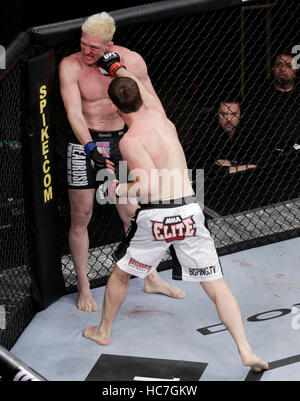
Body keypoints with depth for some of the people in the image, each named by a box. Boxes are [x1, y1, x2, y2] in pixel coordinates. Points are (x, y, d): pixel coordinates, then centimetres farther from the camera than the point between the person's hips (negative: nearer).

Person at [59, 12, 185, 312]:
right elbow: (74, 113, -25)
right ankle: (83, 289, 15)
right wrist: (91, 147, -39)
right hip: (84, 142, -2)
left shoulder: (131, 61, -9)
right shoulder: (70, 66, -17)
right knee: (80, 218, 2)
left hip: (121, 140, 2)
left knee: (133, 215, 9)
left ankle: (151, 279, 26)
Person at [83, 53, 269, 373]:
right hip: (189, 212, 4)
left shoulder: (131, 140, -10)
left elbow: (149, 186, -19)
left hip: (155, 216, -4)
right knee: (216, 286, 4)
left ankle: (103, 331, 40)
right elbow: (142, 89, 31)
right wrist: (117, 67, 45)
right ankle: (246, 351, -6)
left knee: (120, 274, 23)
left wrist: (115, 189, -4)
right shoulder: (157, 113, 8)